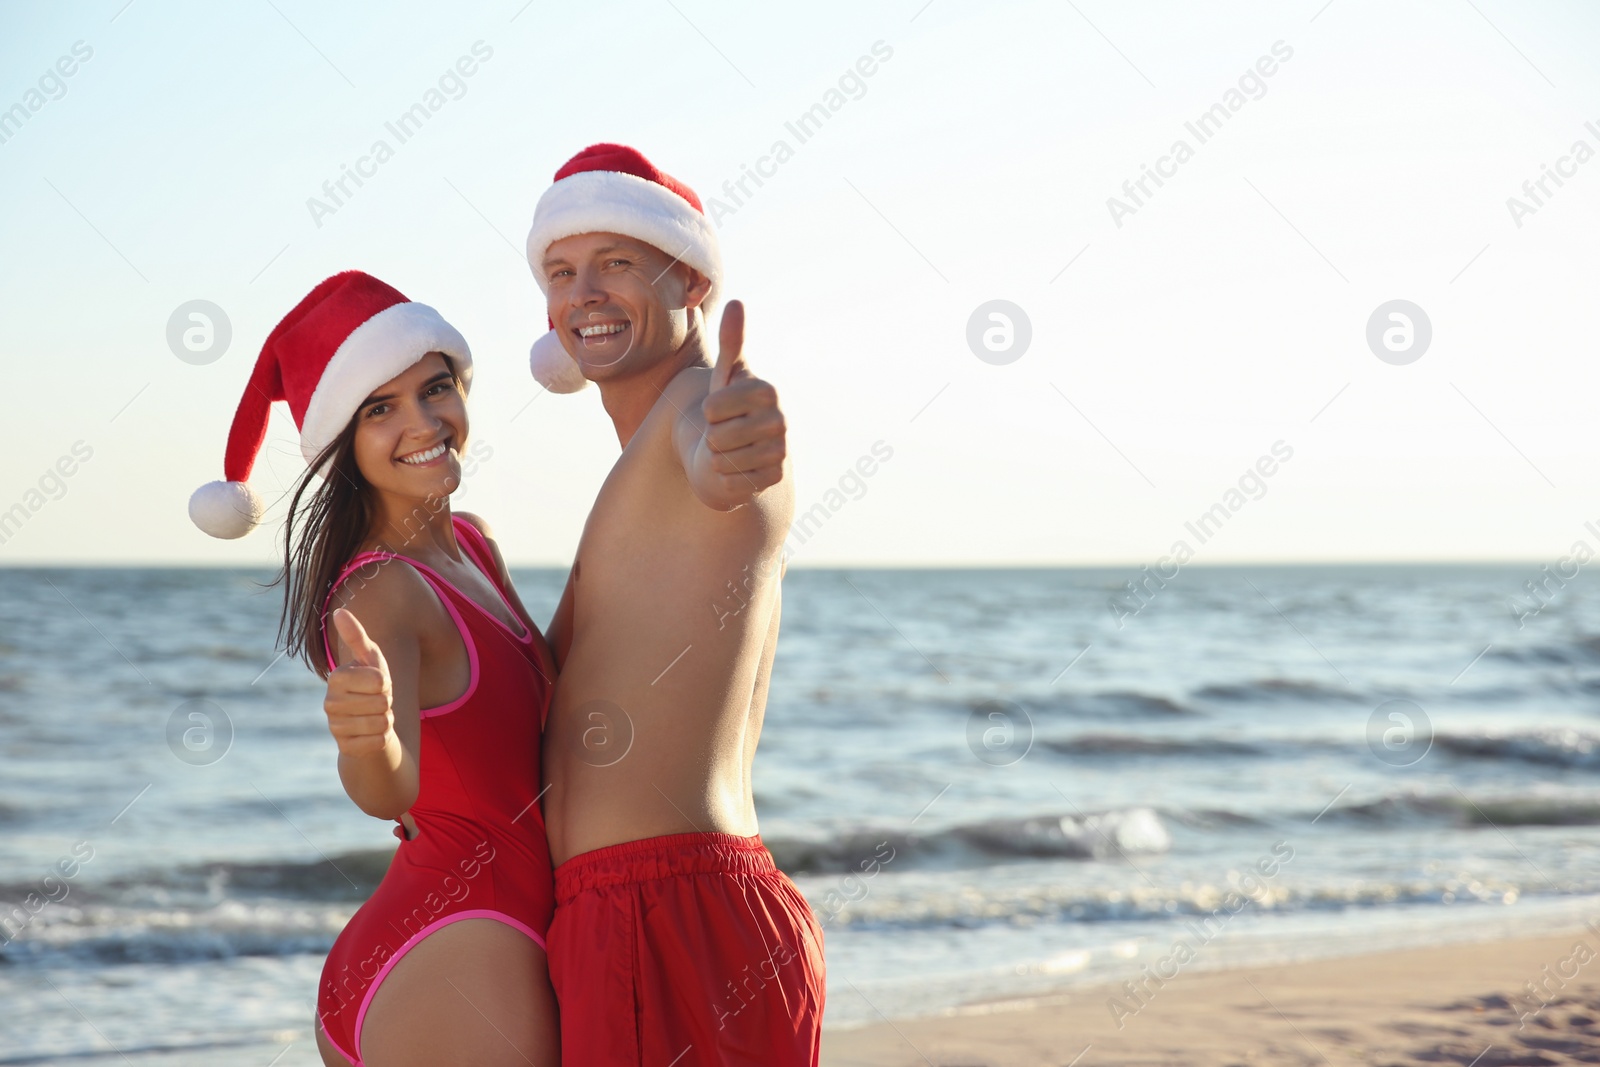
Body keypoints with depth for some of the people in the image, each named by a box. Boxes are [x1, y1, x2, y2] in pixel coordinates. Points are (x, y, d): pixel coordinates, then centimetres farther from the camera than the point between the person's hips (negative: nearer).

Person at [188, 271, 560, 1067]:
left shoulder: (472, 543, 10)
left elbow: (541, 695, 28)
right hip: (459, 964, -9)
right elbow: (389, 790, -35)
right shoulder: (384, 592, -17)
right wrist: (367, 738, -53)